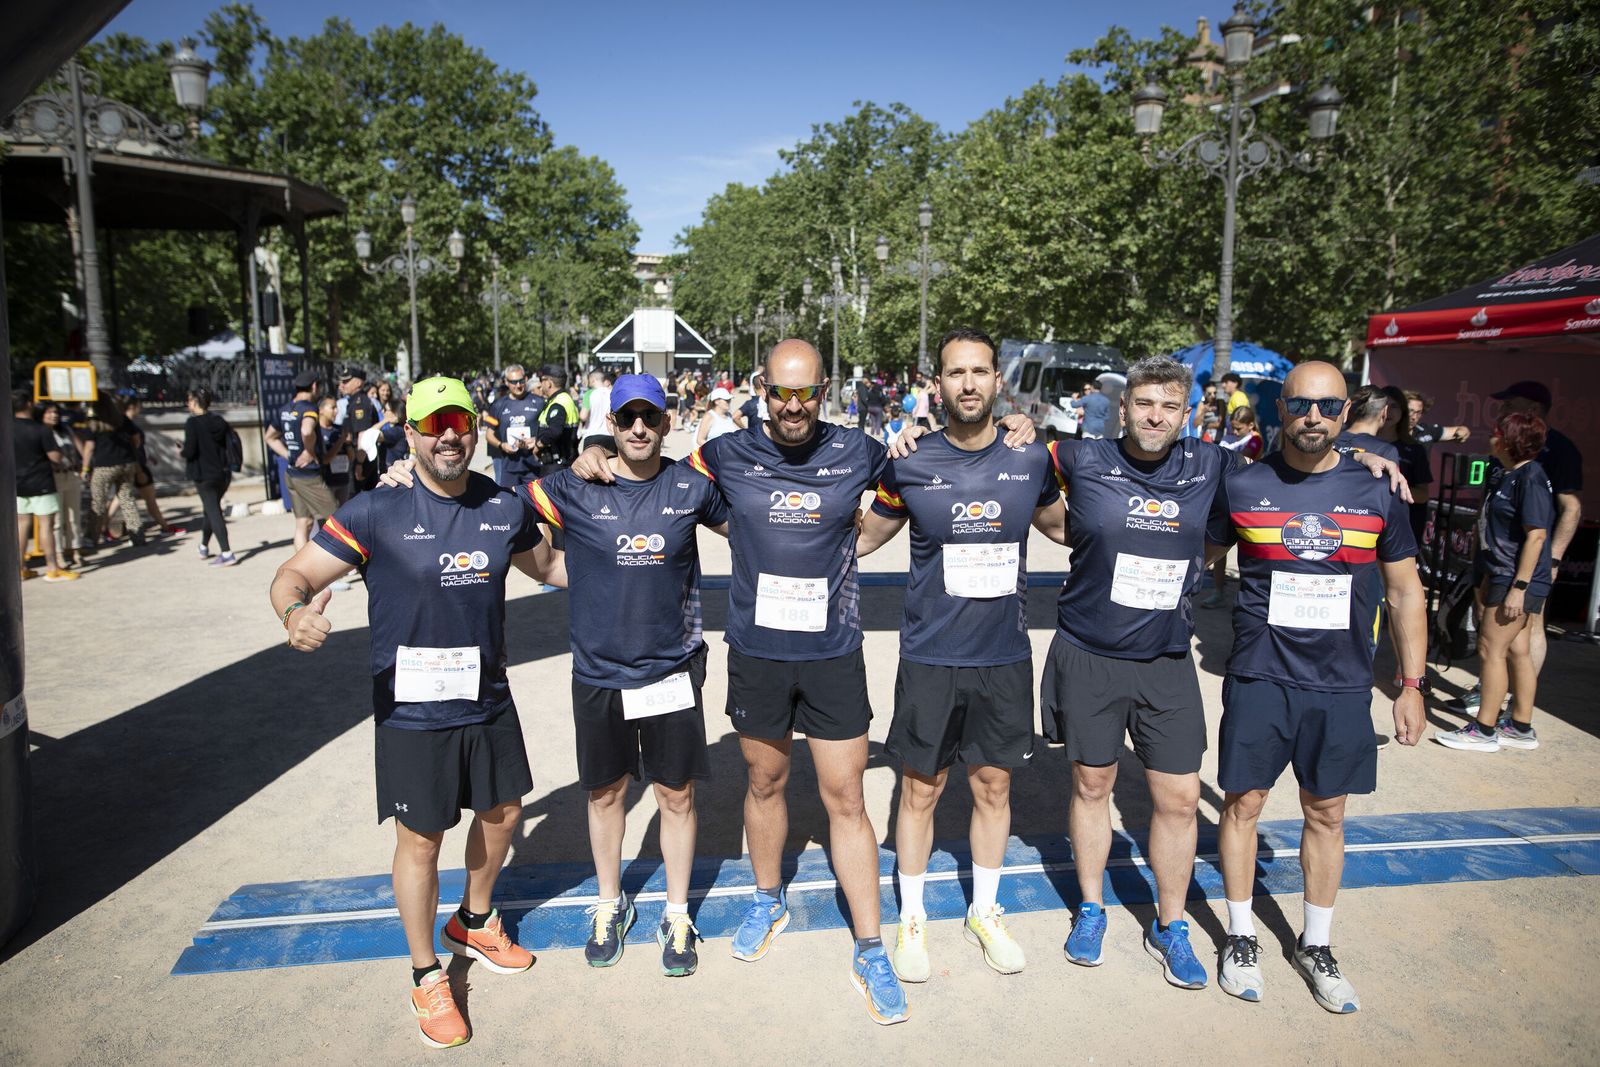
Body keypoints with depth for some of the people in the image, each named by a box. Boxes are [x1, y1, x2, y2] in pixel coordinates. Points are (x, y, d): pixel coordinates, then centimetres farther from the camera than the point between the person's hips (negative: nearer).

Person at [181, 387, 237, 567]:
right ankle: (204, 547, 37)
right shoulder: (219, 421, 5)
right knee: (210, 510, 22)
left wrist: (181, 450, 3)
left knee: (214, 513, -7)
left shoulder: (192, 423, -13)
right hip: (223, 473, 6)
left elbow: (189, 451, -17)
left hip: (205, 476, -6)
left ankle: (227, 553, -15)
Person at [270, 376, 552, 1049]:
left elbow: (546, 565, 15)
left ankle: (474, 923, 50)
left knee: (502, 811, 20)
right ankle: (426, 977, 32)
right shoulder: (377, 511, -14)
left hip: (488, 699, 5)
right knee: (421, 838, 8)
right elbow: (295, 574, -15)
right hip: (413, 710, -5)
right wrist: (296, 613, -38)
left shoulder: (504, 507, -2)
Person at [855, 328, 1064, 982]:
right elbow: (865, 537, 6)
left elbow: (1059, 526, 19)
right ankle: (912, 918, 31)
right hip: (931, 658, -2)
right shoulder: (910, 465, -7)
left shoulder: (1031, 460, -1)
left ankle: (985, 912, 37)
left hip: (1005, 658, 2)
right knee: (920, 789, 9)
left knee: (993, 785, 15)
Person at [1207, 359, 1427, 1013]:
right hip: (1258, 681, -1)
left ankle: (1315, 945, 31)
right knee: (1243, 802, 7)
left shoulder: (1377, 492, 0)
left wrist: (1411, 684, 5)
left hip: (1342, 688, 1)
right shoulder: (1241, 487, -3)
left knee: (1326, 814, 12)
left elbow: (1405, 592, 7)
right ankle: (1241, 936, 27)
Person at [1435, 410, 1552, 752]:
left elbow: (1536, 535, -20)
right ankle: (1521, 727, 22)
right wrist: (1486, 579, 21)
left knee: (1491, 649, -5)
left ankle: (1483, 730, 2)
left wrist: (1518, 587, -23)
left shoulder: (1530, 476, -16)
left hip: (1518, 581, -10)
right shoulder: (1505, 475, 13)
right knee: (1516, 650, 14)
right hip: (1504, 577, 10)